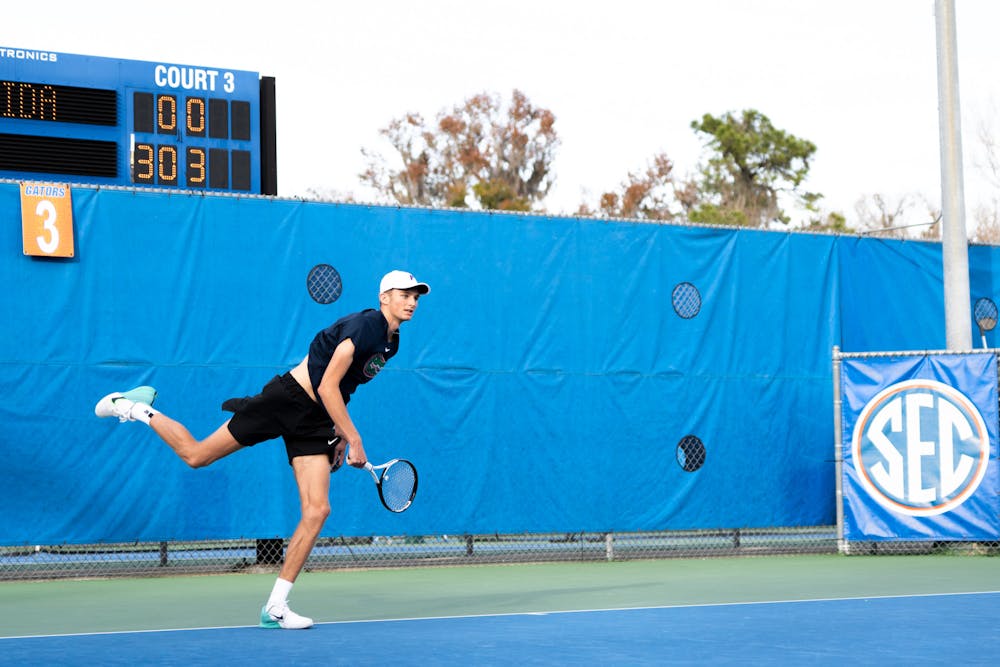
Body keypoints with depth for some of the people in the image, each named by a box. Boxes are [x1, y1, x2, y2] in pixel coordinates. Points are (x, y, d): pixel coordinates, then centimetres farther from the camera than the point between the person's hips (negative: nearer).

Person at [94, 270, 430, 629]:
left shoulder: (391, 342, 10)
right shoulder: (363, 325, -18)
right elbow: (327, 388, -21)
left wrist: (341, 434, 16)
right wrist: (354, 438, -19)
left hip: (314, 420, 8)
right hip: (286, 398, -8)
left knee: (317, 511, -6)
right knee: (196, 455, -2)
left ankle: (275, 606, -2)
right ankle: (133, 407, 23)